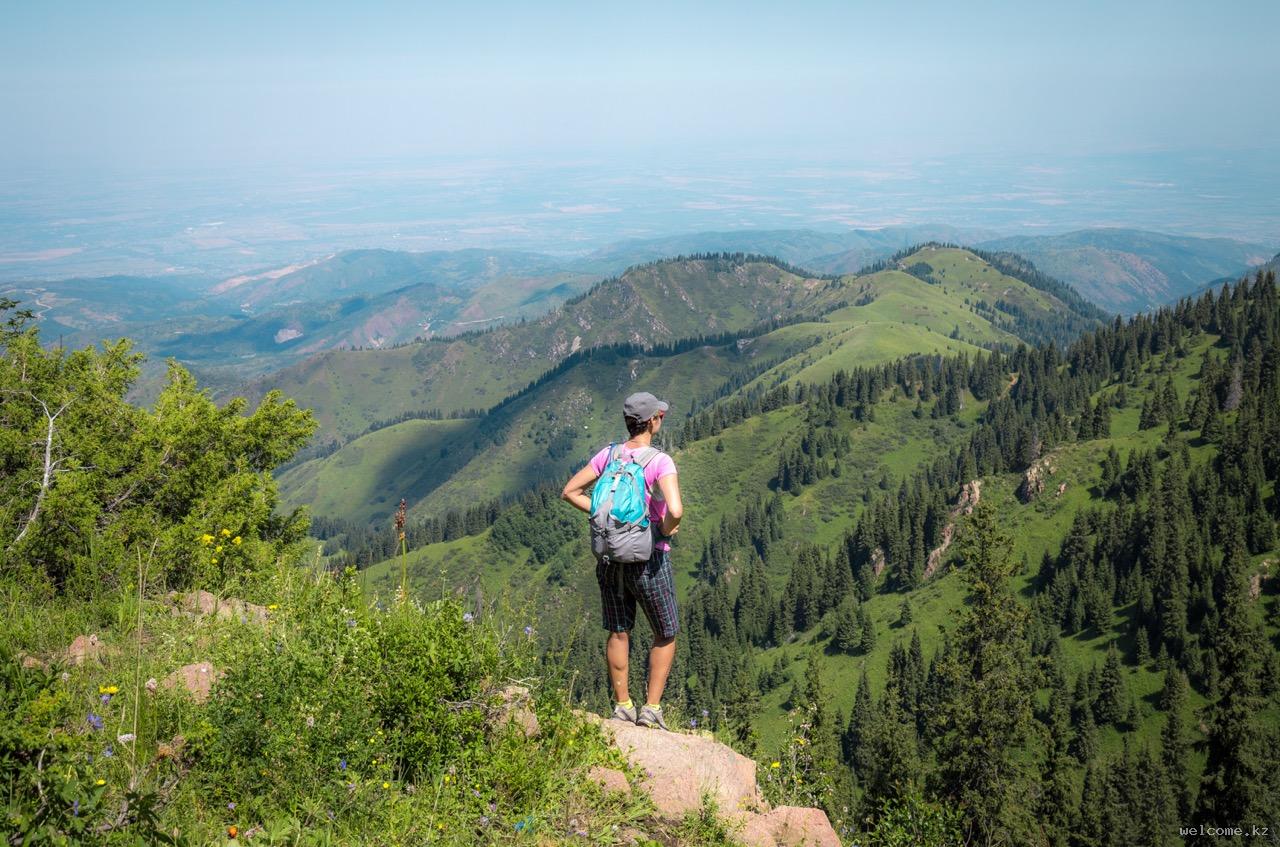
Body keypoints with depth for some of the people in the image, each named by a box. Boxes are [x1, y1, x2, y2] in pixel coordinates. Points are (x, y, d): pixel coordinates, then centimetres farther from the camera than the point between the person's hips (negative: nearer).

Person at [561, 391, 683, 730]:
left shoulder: (609, 455, -2)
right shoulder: (660, 462, -19)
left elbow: (570, 491, 2)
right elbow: (676, 510, -33)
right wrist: (666, 530, -13)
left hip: (610, 557, 5)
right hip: (649, 560, -5)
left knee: (618, 634, 18)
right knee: (665, 635, 15)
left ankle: (622, 706, 25)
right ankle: (651, 708, 13)